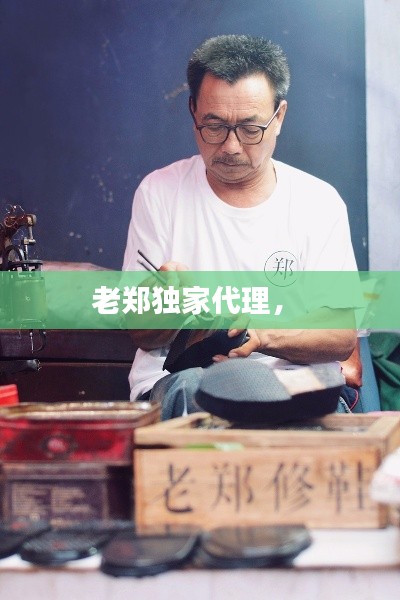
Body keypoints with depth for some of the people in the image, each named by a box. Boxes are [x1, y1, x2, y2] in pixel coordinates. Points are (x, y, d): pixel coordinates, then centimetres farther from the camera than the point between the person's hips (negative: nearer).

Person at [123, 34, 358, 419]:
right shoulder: (159, 193, 3)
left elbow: (343, 336, -3)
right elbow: (140, 335, 1)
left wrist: (263, 336, -23)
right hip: (177, 378, -1)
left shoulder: (319, 202, 4)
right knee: (189, 388, -36)